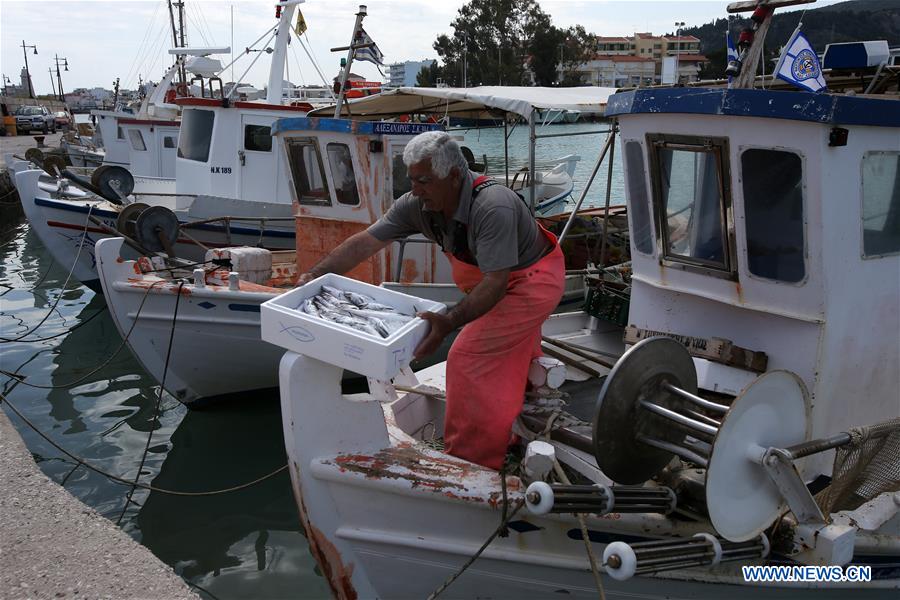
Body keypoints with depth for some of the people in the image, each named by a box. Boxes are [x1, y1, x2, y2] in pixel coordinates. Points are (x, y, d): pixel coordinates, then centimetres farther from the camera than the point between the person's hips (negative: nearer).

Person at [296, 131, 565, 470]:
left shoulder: (492, 208, -39)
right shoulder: (417, 205, -17)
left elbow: (496, 282, -42)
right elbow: (366, 241, -16)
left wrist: (449, 322, -54)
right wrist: (316, 274, -25)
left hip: (531, 280, -8)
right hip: (497, 282, 9)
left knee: (470, 359, -15)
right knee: (512, 357, 28)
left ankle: (468, 463, -3)